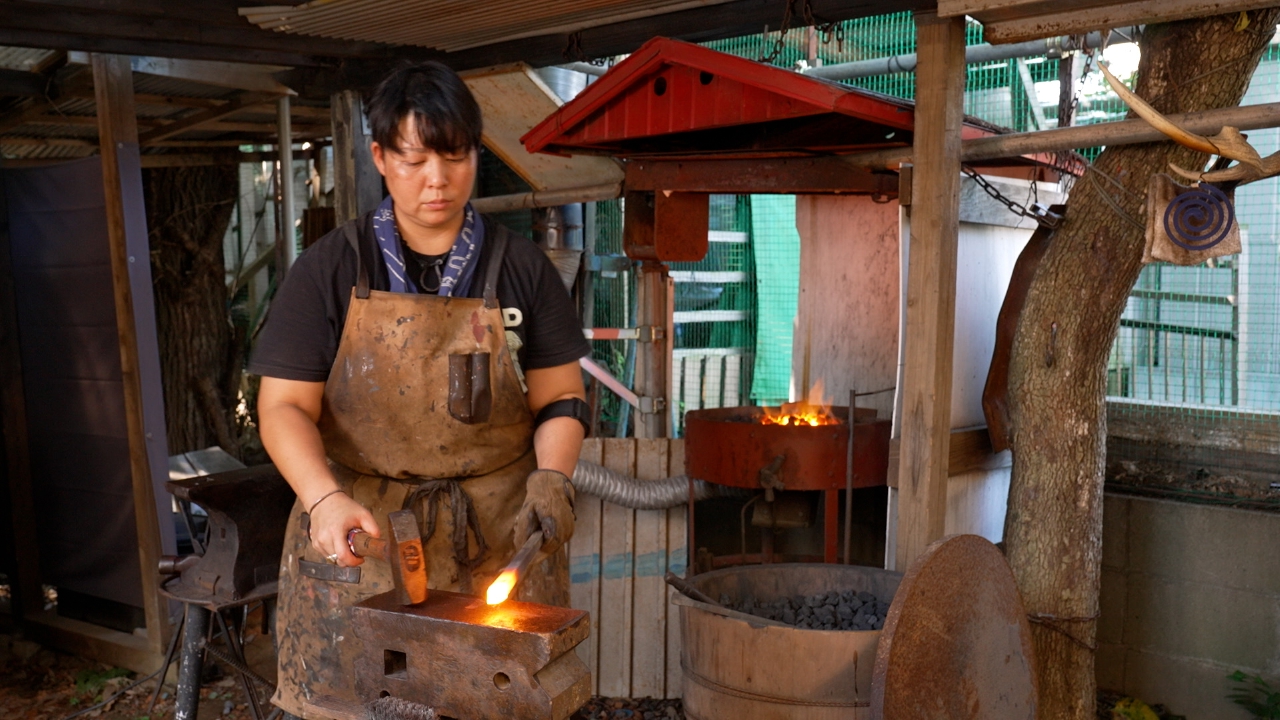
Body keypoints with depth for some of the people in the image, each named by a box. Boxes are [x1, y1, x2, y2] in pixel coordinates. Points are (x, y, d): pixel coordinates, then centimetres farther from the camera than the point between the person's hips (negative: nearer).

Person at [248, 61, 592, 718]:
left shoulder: (521, 268, 5)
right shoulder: (331, 269, 2)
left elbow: (559, 399, 6)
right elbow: (284, 406, -2)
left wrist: (551, 479, -12)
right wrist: (325, 499, -19)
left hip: (501, 542, 1)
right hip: (363, 539, 0)